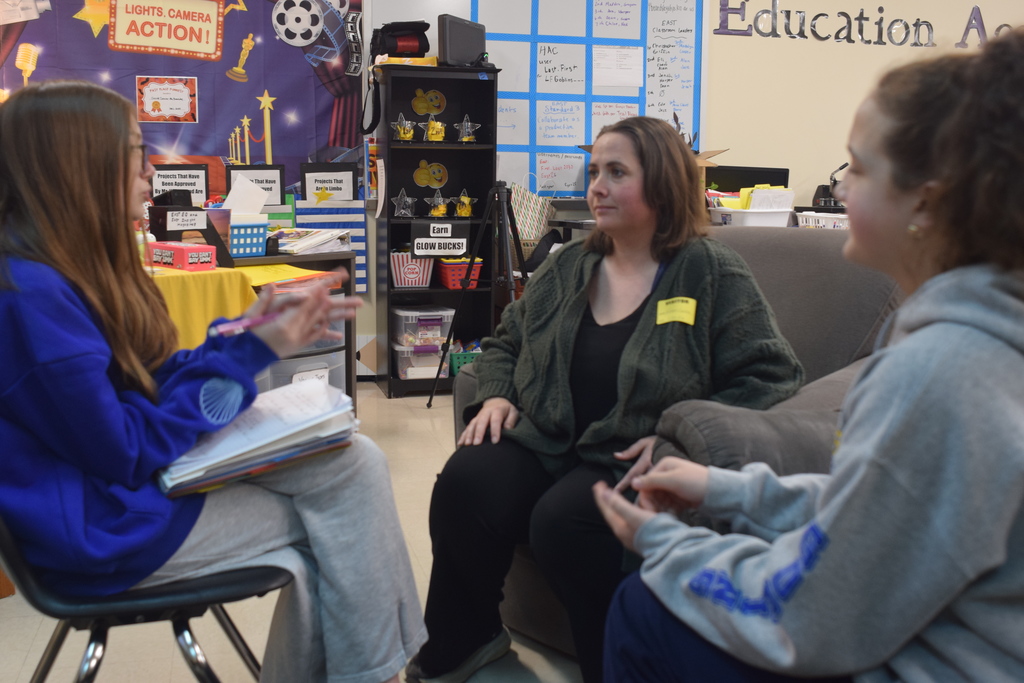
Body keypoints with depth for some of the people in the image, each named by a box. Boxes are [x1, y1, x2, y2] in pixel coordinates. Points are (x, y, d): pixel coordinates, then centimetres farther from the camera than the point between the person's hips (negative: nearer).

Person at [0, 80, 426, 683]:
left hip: (139, 475, 9)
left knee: (357, 461, -5)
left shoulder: (73, 270, 8)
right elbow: (126, 456, -20)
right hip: (107, 531, -9)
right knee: (346, 493, -7)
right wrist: (249, 355, -16)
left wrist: (244, 335, -2)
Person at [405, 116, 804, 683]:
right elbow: (504, 343, 26)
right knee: (462, 484, -24)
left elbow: (770, 375, -6)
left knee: (563, 520, -33)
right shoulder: (567, 266, 15)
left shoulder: (711, 272, 0)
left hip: (631, 461, -4)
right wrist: (495, 394, 5)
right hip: (543, 440, 5)